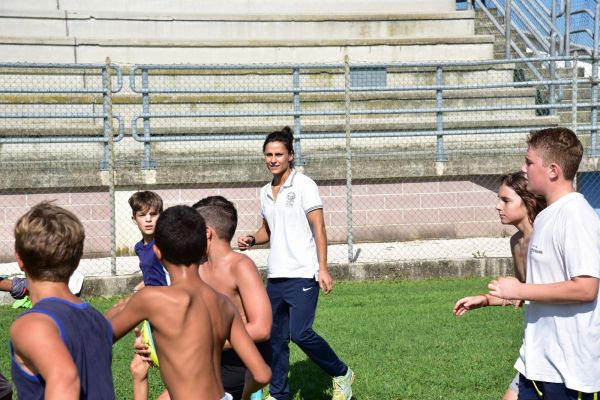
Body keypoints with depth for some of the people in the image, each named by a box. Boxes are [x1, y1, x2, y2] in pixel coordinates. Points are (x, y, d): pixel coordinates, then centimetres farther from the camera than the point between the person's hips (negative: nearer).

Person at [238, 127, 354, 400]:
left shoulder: (304, 185, -6)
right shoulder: (265, 192, 12)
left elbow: (319, 229, -9)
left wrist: (323, 268, -16)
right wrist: (251, 240, 3)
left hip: (302, 275, -6)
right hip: (275, 276, 7)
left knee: (300, 333, -15)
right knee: (276, 339, 9)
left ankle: (341, 375, 7)